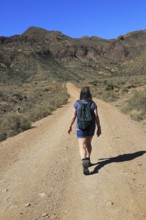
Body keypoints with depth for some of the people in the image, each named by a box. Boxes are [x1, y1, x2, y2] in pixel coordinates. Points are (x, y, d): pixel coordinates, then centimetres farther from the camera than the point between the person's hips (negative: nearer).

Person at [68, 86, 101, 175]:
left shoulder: (77, 103, -6)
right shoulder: (93, 103, -5)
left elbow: (73, 116, -4)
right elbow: (96, 117, -8)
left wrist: (70, 126, 9)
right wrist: (99, 128, -1)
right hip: (91, 127, 2)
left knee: (82, 146, -6)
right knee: (88, 143, 24)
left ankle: (85, 162, -29)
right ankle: (88, 160, 32)